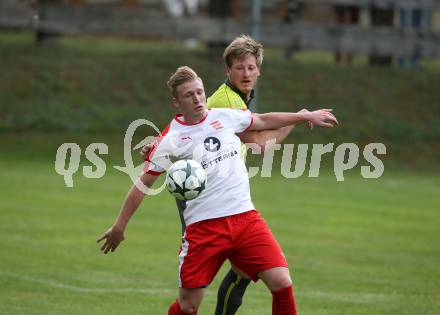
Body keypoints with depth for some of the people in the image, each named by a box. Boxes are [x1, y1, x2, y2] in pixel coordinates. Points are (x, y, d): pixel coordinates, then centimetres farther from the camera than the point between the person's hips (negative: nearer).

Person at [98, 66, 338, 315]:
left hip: (245, 217, 3)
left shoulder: (225, 116, 8)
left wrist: (307, 116, 30)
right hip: (203, 226, -3)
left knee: (282, 284, -11)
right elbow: (143, 183, 2)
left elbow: (264, 121, 26)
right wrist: (120, 225, 1)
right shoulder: (171, 139, -4)